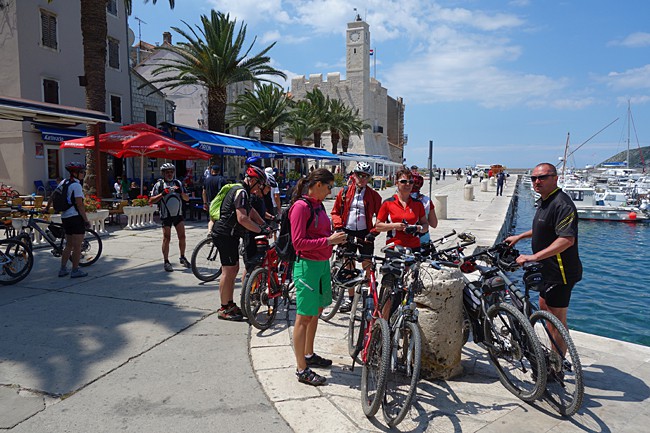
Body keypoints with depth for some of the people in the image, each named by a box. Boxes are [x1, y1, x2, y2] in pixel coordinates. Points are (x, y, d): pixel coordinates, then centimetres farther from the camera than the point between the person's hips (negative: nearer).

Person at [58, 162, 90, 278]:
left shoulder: (63, 182, 12)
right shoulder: (76, 185, -14)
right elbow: (80, 205, -18)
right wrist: (86, 220, -13)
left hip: (65, 217, 9)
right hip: (75, 217, -9)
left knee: (69, 245, 18)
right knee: (77, 246, -1)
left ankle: (63, 269, 22)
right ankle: (75, 271, 4)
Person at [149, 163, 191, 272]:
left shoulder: (178, 183, 7)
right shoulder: (159, 184, -2)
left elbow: (187, 198, 6)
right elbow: (151, 201, -8)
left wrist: (181, 192, -14)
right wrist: (162, 194, -21)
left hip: (178, 214, 3)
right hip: (166, 215, -3)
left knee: (182, 236, 0)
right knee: (166, 238, -2)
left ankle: (182, 257, 16)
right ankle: (166, 262, 7)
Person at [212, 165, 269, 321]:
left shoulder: (241, 192, 17)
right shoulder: (241, 192, -17)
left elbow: (251, 211, 23)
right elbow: (242, 219, -26)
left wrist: (264, 225, 16)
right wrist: (261, 230, -19)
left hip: (229, 235, 11)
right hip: (225, 235, -11)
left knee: (234, 269, 15)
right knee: (228, 271, -5)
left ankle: (230, 305, 24)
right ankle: (224, 309, 4)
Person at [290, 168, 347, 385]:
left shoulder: (318, 205, 11)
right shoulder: (301, 206, -15)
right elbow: (298, 242, -20)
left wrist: (335, 237, 3)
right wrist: (328, 241, -20)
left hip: (322, 264, 9)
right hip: (307, 265, -9)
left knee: (316, 312, 19)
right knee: (304, 317, -1)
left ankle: (309, 355, 36)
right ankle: (302, 369, 9)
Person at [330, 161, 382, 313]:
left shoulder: (373, 195, 2)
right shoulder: (344, 192, 5)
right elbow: (335, 212, 9)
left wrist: (373, 232, -8)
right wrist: (339, 227, -5)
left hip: (364, 233, -1)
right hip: (347, 232, 2)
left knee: (367, 266, -1)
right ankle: (350, 298, 19)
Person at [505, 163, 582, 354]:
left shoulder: (562, 204, -22)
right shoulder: (544, 201, 11)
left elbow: (567, 239, -32)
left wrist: (534, 256, -33)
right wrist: (519, 237, 27)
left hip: (560, 272, -11)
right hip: (548, 269, 11)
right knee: (544, 309, 23)